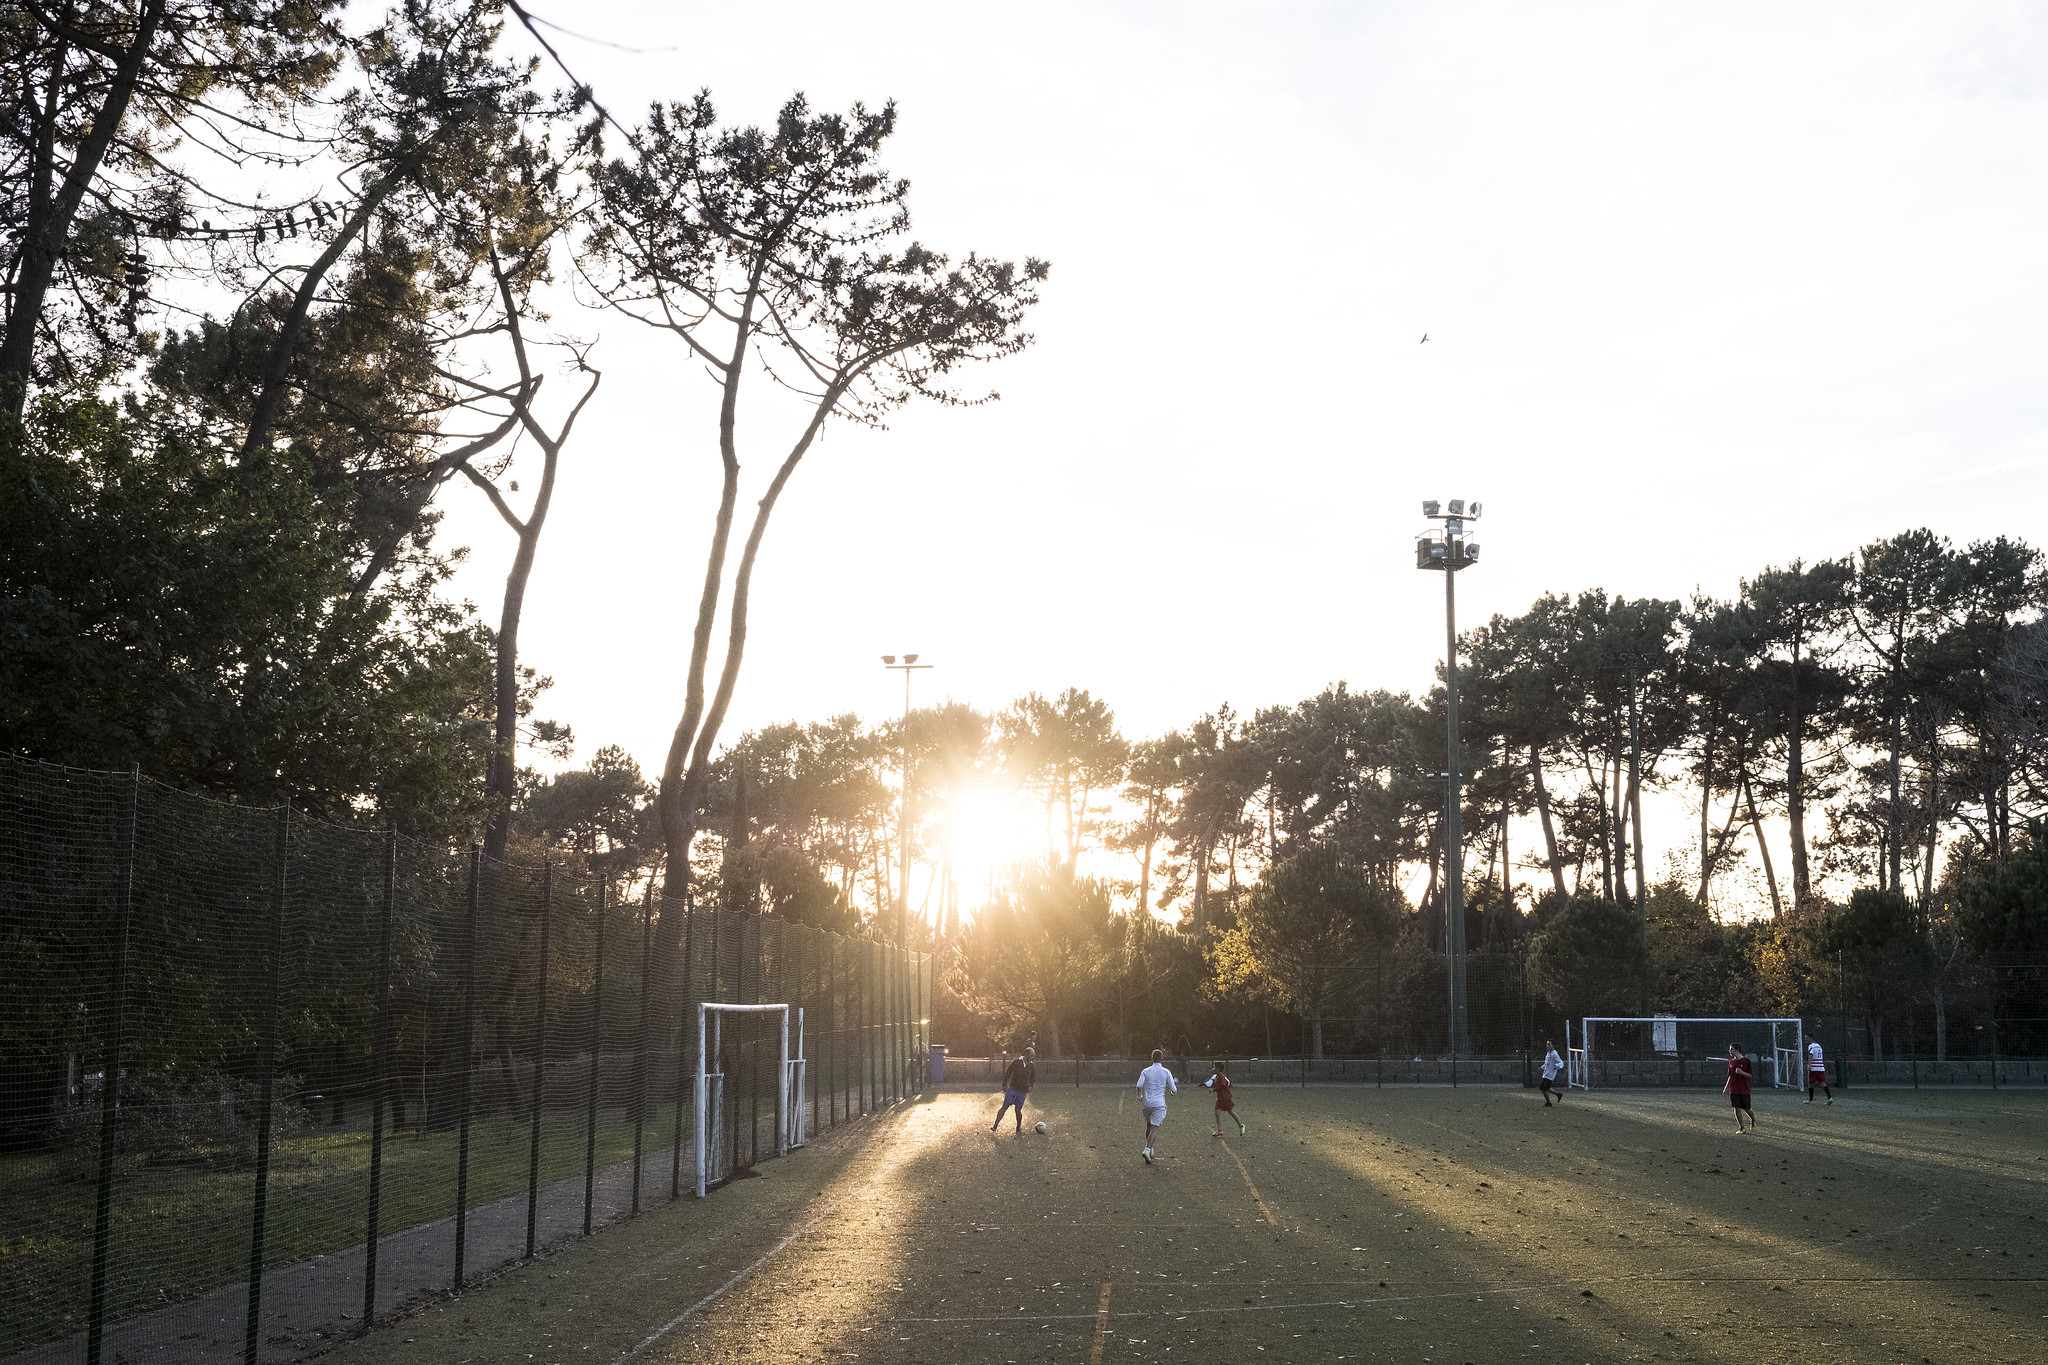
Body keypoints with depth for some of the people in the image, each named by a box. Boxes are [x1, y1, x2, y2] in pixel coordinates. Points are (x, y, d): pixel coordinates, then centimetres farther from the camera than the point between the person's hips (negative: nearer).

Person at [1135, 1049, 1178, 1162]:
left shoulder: (1146, 1071, 1)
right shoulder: (1166, 1072, -2)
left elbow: (1139, 1086, -10)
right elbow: (1174, 1090, -2)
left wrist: (1140, 1096, 9)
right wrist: (1173, 1092, 22)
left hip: (1148, 1102, 3)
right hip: (1160, 1103, -3)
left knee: (1149, 1127, 20)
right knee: (1154, 1128, -6)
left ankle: (1150, 1150, 25)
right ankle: (1147, 1150, -22)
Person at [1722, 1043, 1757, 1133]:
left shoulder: (1746, 1061, -5)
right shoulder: (1731, 1062, 11)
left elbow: (1750, 1075, -5)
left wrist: (1742, 1072, -24)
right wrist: (1726, 1088, 15)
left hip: (1744, 1090, -4)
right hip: (1734, 1090, 4)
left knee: (1746, 1109, 0)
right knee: (1737, 1108, -2)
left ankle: (1753, 1120, 30)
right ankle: (1741, 1128, 5)